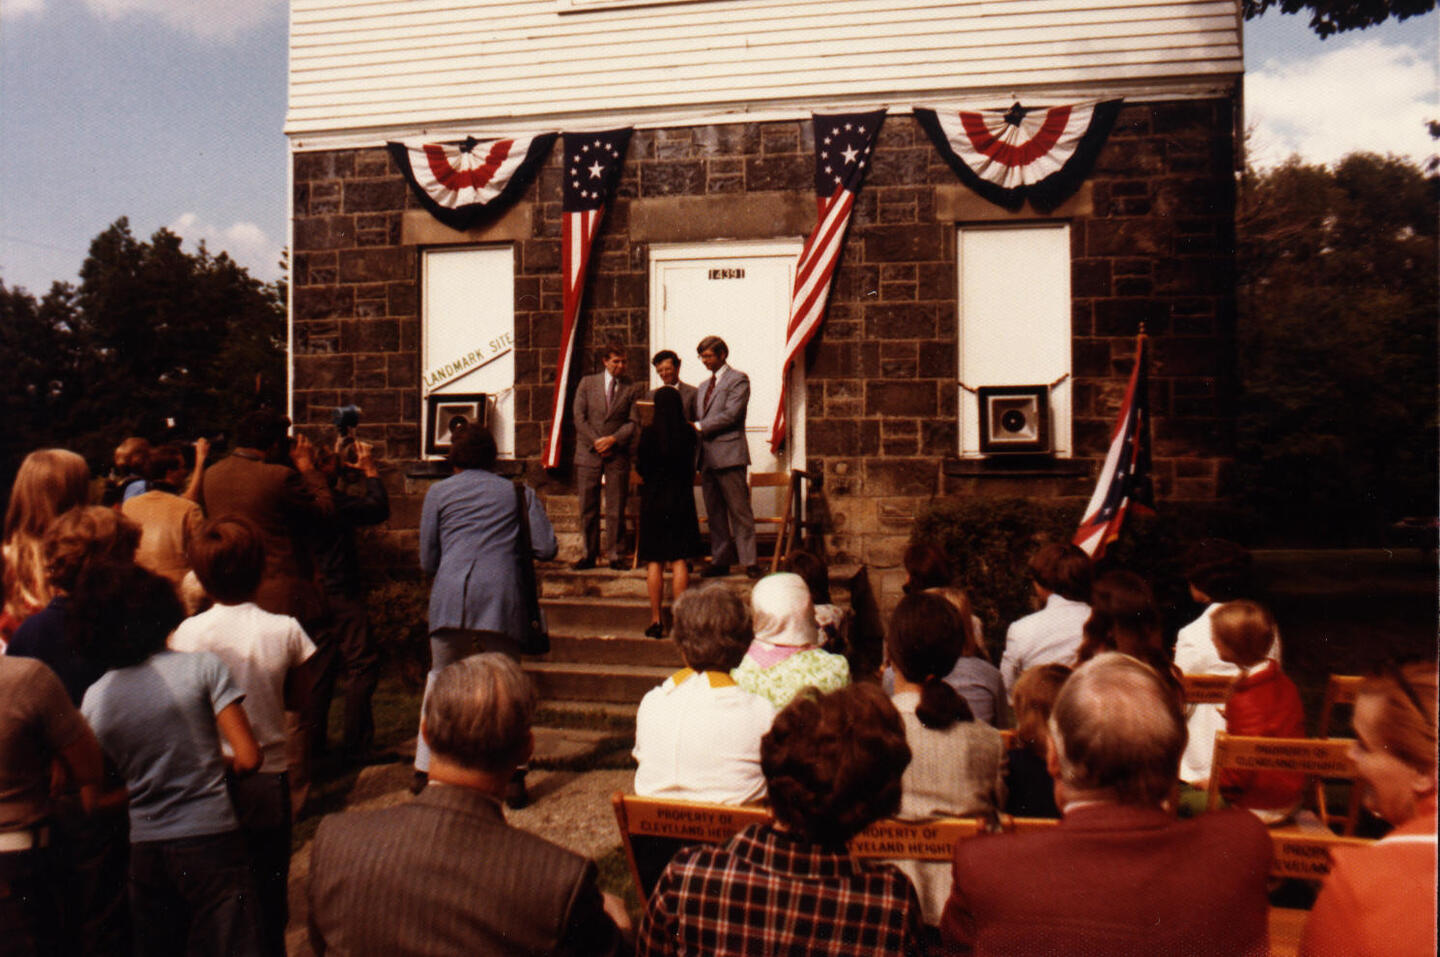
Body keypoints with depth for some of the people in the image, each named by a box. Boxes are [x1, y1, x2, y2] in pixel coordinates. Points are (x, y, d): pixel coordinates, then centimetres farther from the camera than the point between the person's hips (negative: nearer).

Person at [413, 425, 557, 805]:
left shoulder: (438, 492, 15)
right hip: (501, 595, 0)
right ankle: (513, 777, 6)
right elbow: (546, 548, 7)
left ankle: (425, 771, 19)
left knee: (440, 678, 18)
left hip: (450, 594, 0)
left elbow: (427, 562, 12)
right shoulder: (518, 491, 16)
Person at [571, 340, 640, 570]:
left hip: (618, 454, -1)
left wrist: (613, 439, -13)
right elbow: (579, 417, 3)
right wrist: (596, 442, -8)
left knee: (616, 508, 1)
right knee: (588, 507, 4)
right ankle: (589, 554, 13)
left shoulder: (633, 388, 6)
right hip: (588, 453, 1)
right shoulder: (587, 383, 8)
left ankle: (613, 554, 10)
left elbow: (634, 422, 0)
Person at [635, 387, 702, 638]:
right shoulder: (689, 433, -5)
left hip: (654, 501, -2)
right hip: (682, 500, 2)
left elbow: (640, 466, -4)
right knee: (679, 561, 7)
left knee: (654, 563, 5)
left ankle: (656, 620, 6)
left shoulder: (649, 432, -12)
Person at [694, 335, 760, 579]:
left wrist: (699, 426, -13)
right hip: (707, 456, 8)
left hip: (729, 453, -7)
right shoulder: (703, 386, 22)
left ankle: (749, 561, -3)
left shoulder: (738, 379, -2)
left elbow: (731, 414, -14)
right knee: (714, 512, 9)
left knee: (739, 511, -6)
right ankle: (720, 561, 14)